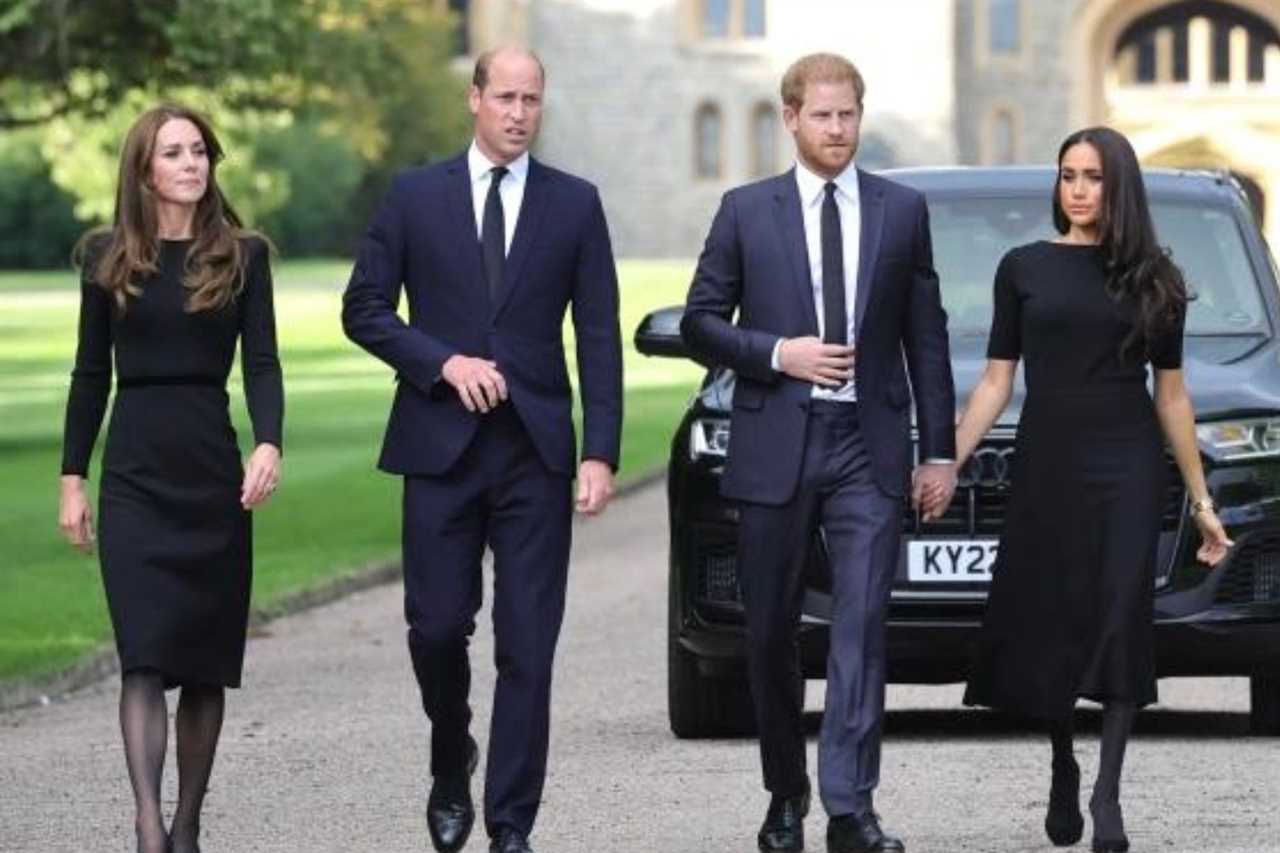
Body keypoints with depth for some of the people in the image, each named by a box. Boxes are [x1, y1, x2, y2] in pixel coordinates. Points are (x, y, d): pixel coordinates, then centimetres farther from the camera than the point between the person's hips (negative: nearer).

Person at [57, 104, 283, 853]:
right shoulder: (108, 258, 5)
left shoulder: (243, 256, 4)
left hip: (213, 469, 1)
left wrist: (270, 443, -20)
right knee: (146, 656, -12)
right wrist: (72, 478, 5)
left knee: (207, 659, 5)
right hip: (135, 474, -1)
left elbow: (263, 362, -3)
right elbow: (91, 374, 8)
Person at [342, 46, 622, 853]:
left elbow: (599, 336, 3)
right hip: (441, 446, 0)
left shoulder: (575, 204, 5)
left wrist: (601, 453, -5)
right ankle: (451, 765, 29)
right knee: (438, 626, 1)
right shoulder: (416, 197, 5)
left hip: (536, 452, 0)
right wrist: (444, 361, -11)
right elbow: (364, 309, 5)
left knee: (528, 646, -2)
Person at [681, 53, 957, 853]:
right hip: (776, 448, 1)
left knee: (862, 625, -11)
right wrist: (777, 354, -11)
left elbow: (926, 336, 8)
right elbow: (700, 321, 5)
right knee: (772, 633, 7)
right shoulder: (747, 211, 4)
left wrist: (940, 449, 5)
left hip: (868, 448, -1)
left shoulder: (903, 210, 6)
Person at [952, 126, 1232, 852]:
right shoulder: (1024, 269, 6)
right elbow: (996, 382, 6)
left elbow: (1171, 396, 9)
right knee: (1048, 626, 3)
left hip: (1127, 468, -1)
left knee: (1119, 621, -10)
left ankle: (1108, 793, -8)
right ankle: (1063, 773, 22)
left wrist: (1201, 500, 9)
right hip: (1046, 465, 1)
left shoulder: (1153, 280, 6)